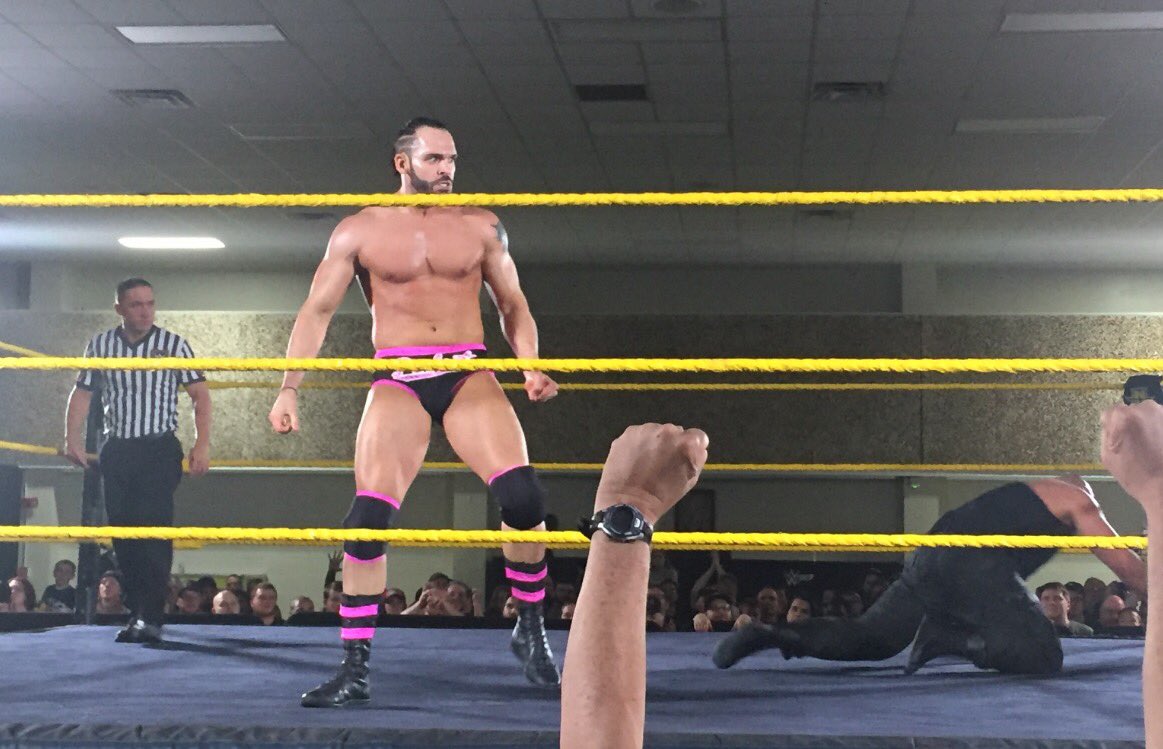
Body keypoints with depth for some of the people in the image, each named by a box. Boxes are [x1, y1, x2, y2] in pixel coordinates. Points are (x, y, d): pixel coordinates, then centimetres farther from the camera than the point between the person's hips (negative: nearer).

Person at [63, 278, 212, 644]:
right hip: (116, 450, 4)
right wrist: (72, 438, 1)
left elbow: (200, 394, -1)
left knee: (153, 529, -14)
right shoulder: (100, 345, 7)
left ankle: (151, 617, -15)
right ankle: (137, 612, 14)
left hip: (159, 450, -3)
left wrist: (202, 443, -11)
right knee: (123, 534, 5)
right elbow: (82, 393, 13)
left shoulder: (173, 344, -1)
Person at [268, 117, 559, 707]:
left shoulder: (480, 226, 9)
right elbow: (316, 311, 4)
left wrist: (531, 367, -2)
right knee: (368, 514, -14)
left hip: (468, 373, 1)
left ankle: (532, 632, 6)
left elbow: (513, 306, 15)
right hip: (397, 381, -1)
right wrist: (289, 389, -5)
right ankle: (354, 669, -4)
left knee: (522, 497, -17)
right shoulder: (360, 231, 5)